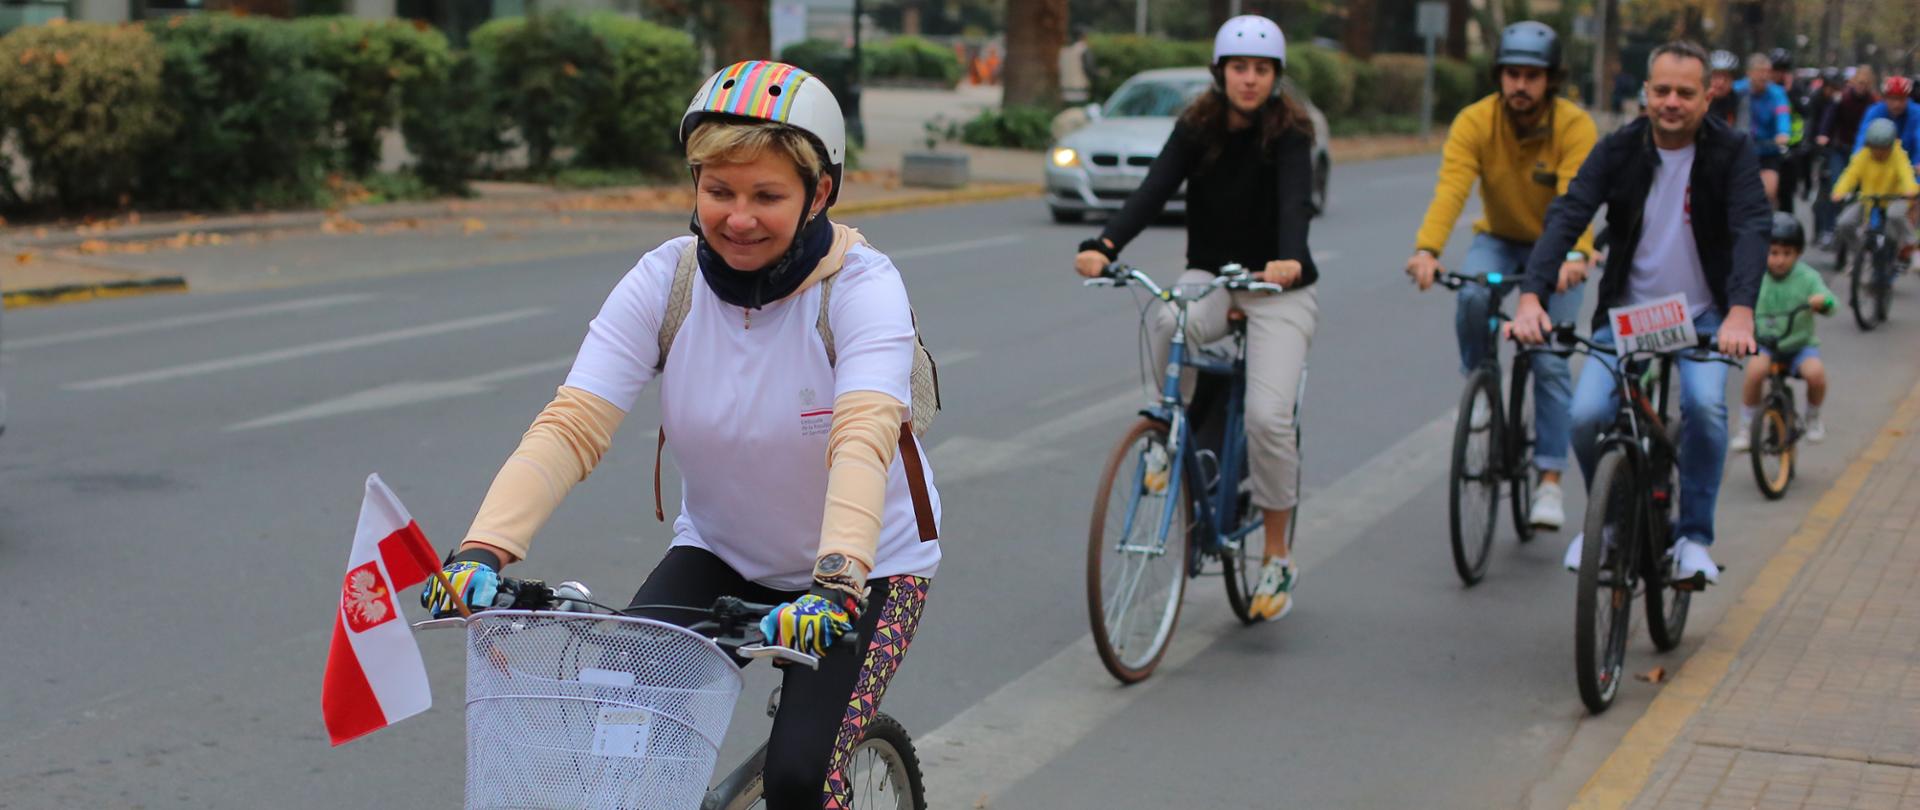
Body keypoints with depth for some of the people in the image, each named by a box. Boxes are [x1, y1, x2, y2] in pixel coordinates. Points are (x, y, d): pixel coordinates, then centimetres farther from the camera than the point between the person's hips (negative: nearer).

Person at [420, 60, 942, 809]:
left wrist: (837, 580, -55)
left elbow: (864, 438, -38)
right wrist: (483, 550, -39)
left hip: (866, 568, -3)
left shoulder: (862, 287, -22)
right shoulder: (664, 281, -14)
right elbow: (570, 427, -23)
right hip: (720, 555, 3)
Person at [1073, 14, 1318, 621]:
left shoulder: (1289, 134, -12)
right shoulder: (1197, 128, -4)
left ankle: (1278, 559, -1)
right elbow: (1153, 191, -19)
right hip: (1209, 277, 2)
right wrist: (1104, 246, -37)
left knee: (1268, 415, -19)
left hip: (1279, 288, -2)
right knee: (1168, 325, -34)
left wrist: (1290, 259, -52)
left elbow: (1295, 201, -30)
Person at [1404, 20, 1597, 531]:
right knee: (1471, 296, -31)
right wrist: (1427, 249, -50)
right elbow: (1450, 190, -32)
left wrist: (1575, 256, -55)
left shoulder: (1575, 127, -22)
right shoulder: (1474, 122, -19)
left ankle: (1549, 481, -3)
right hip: (1499, 239, 1)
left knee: (1551, 361, -11)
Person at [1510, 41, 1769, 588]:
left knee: (1704, 404, -30)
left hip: (1702, 316, -1)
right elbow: (1566, 218, -17)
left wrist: (1741, 311, -40)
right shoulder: (1617, 151, -6)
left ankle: (1693, 537, -12)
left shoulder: (1731, 152, -9)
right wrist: (1532, 296, -34)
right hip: (1625, 313, 1)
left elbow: (1753, 228, -22)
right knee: (1586, 415, -19)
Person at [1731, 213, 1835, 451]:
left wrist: (1823, 302, -41)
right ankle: (1745, 425, -11)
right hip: (1765, 344, 0)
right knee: (1756, 369, -33)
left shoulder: (1807, 277, -7)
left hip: (1800, 344, 0)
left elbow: (1830, 302, -17)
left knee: (1816, 372, -29)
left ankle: (1813, 417, 4)